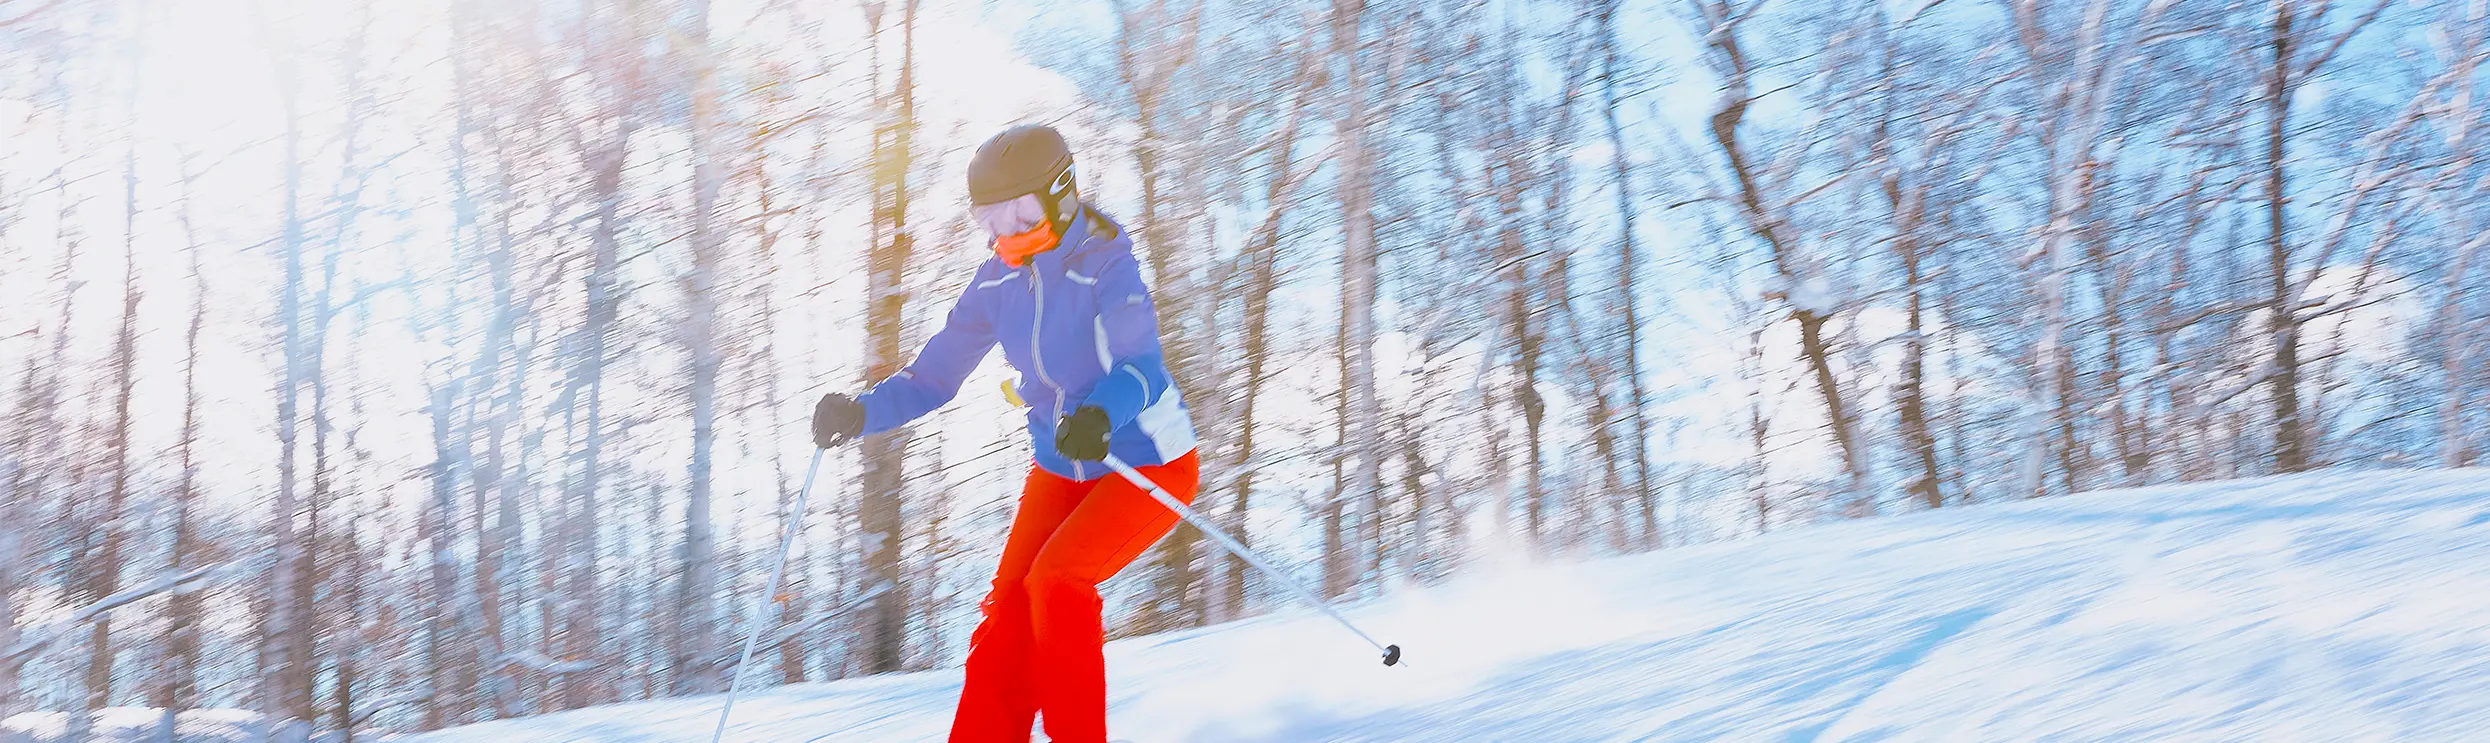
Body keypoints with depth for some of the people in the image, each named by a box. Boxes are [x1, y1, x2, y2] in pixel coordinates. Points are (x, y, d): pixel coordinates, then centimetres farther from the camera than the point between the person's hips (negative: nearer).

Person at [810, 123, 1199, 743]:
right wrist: (860, 413, -21)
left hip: (1151, 466, -6)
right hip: (1062, 469, 6)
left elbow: (1142, 365, -36)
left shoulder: (1106, 266, -22)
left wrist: (1104, 412, -58)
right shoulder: (997, 282, -4)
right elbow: (932, 377, -3)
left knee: (1056, 580, -23)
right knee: (1009, 606, -7)